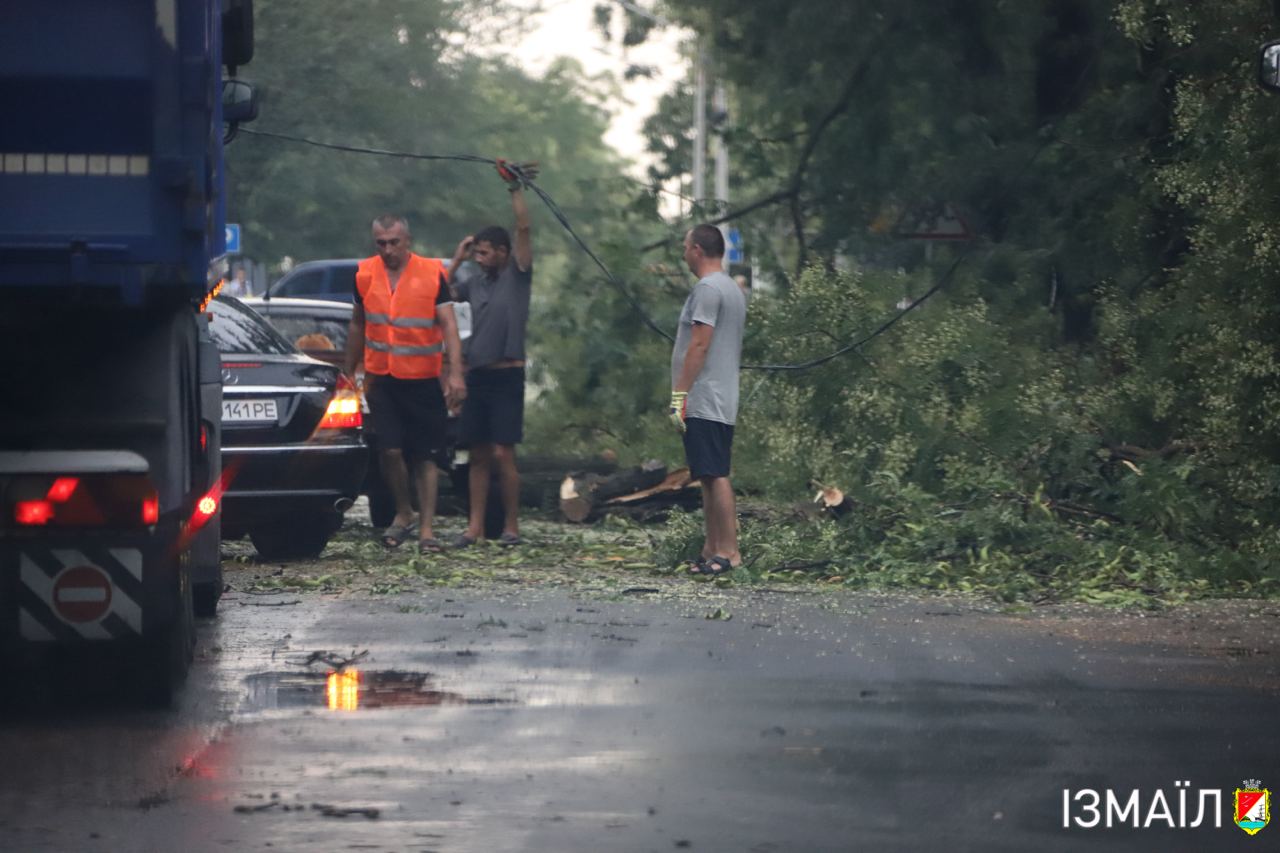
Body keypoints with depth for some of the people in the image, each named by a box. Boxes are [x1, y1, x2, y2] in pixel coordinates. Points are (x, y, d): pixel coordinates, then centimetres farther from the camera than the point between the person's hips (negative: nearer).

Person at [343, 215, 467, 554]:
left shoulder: (432, 274, -6)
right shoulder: (366, 275, 3)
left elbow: (449, 325, -9)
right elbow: (357, 325, 16)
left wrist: (455, 374, -19)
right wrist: (348, 372, 19)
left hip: (423, 380, -2)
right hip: (381, 378, 2)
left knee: (426, 456, 2)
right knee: (390, 449, -10)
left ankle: (426, 528, 8)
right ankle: (403, 513, 12)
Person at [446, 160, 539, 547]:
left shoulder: (517, 276, -2)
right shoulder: (476, 283, 13)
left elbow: (524, 229, -11)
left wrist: (516, 189, -15)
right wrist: (458, 258, 11)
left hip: (507, 375, -6)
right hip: (477, 374, 6)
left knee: (502, 454, -8)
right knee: (478, 455, 7)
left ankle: (511, 526, -1)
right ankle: (475, 526, 10)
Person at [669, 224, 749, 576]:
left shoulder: (707, 289, -13)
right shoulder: (734, 290, 19)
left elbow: (699, 345, -19)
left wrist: (679, 394, -19)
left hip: (703, 402, -11)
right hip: (723, 402, 11)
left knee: (714, 476, -11)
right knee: (711, 477, 12)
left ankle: (728, 552, -14)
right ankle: (712, 550, 13)